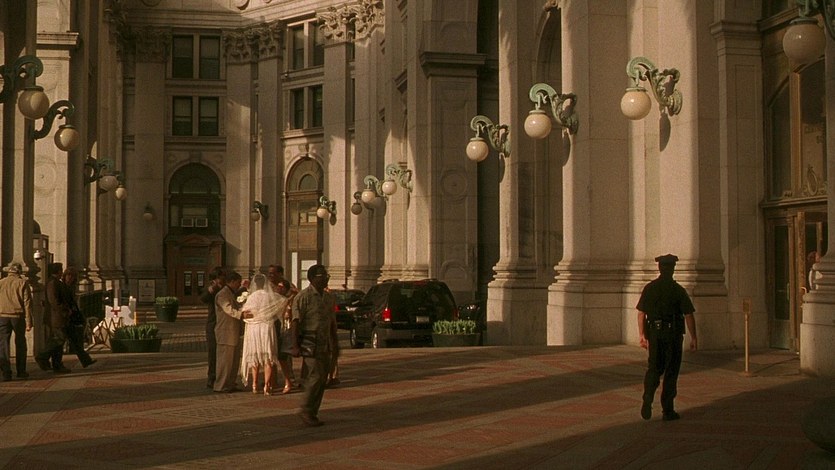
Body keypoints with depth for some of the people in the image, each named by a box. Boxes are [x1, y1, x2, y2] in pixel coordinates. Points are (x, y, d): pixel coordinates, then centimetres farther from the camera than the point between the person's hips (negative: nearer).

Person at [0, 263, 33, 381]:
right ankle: (21, 371, 19)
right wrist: (28, 322, -5)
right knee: (20, 344, 13)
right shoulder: (23, 283, 0)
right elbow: (27, 303, -6)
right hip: (18, 316, -1)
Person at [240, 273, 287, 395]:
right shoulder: (271, 296, -3)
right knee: (268, 358, 3)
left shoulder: (250, 297, -5)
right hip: (267, 327, -1)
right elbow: (285, 300, 11)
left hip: (253, 329, 1)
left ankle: (255, 384, 17)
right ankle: (267, 385, -5)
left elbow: (243, 313, -5)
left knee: (255, 357, 15)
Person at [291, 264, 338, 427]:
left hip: (325, 344, 8)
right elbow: (296, 322, -13)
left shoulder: (329, 297, 14)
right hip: (310, 343, -8)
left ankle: (312, 413, 15)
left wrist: (335, 342, 19)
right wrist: (295, 345, -17)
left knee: (322, 378, 7)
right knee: (316, 375, -15)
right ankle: (305, 411, -4)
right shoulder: (303, 297, -9)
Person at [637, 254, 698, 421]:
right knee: (671, 373, 6)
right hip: (673, 335, -2)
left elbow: (641, 313, 2)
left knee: (653, 369, 12)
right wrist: (693, 338, 2)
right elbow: (688, 316, -7)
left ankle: (647, 400, -11)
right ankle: (667, 410, 10)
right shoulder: (678, 290, -7)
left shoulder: (649, 288, 1)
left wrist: (642, 336, 11)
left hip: (654, 334, 2)